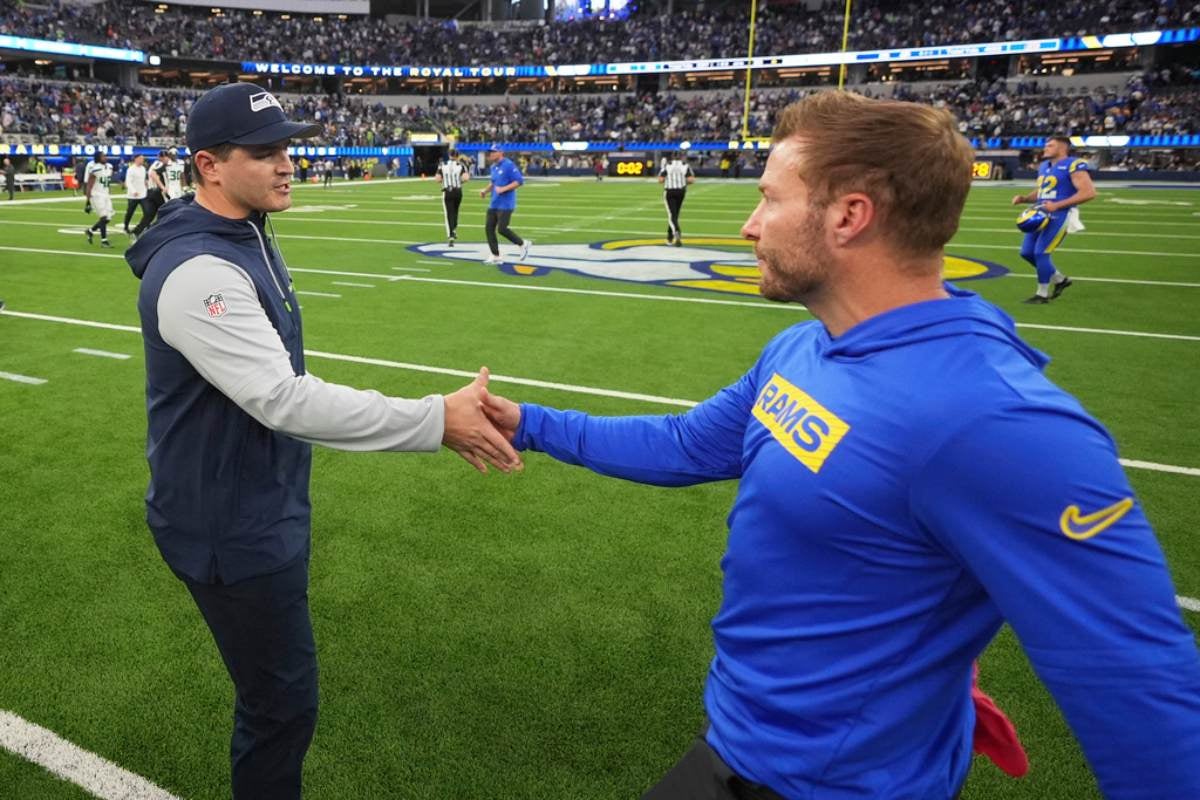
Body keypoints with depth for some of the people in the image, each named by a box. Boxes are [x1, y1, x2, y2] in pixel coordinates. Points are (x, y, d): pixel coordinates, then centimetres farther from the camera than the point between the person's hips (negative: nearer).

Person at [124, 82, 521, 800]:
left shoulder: (245, 237, 7)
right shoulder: (197, 272, -26)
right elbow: (284, 400, -34)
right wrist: (437, 421, -36)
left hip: (265, 508, 9)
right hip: (231, 528, -9)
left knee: (276, 692, 23)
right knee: (284, 704, 5)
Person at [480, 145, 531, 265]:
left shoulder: (508, 165, -12)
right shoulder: (494, 167, 13)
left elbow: (519, 181, -17)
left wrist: (503, 189, -22)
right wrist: (485, 190, 10)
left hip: (505, 205, -8)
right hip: (494, 204, 9)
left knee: (502, 229, -12)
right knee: (490, 228, 4)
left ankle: (523, 244, 9)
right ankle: (495, 256, 11)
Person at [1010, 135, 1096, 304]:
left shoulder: (1073, 166, -12)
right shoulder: (1043, 166, 15)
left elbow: (1089, 192, -19)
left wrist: (1058, 205, -24)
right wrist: (1023, 198, 5)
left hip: (1059, 216, -9)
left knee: (1040, 253, -11)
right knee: (1027, 252, 8)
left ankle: (1042, 294, 7)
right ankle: (1060, 279, 28)